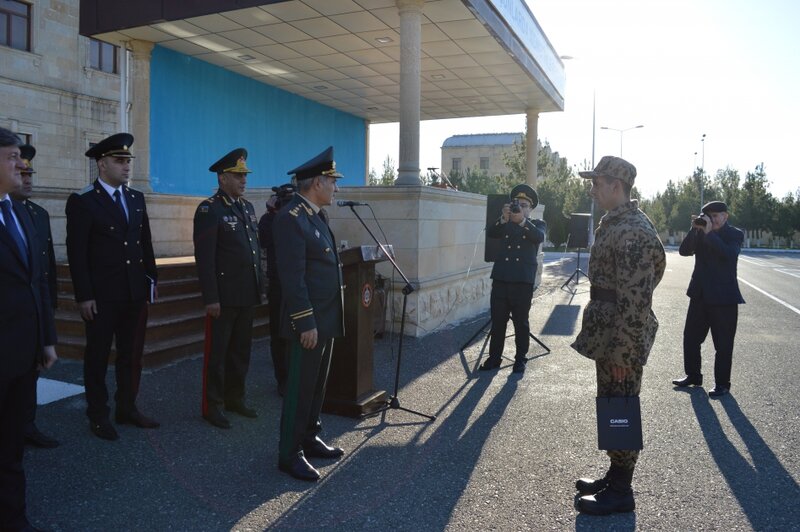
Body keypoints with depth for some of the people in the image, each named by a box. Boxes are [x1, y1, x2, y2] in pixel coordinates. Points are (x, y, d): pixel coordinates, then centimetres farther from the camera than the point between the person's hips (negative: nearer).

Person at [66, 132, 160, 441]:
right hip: (102, 296, -5)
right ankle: (98, 416, 21)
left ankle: (127, 409, 27)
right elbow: (76, 253, -10)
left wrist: (152, 279, 10)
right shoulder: (82, 201, -7)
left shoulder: (136, 198, 10)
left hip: (135, 293, 6)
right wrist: (83, 296, -14)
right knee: (98, 356, 9)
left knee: (131, 354, 13)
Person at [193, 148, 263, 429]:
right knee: (217, 353, 5)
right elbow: (204, 258, -15)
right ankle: (212, 406, 17)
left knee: (241, 350, 15)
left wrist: (258, 287, 13)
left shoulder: (248, 207, 13)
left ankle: (235, 398, 28)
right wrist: (211, 298, -18)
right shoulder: (209, 209, -10)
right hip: (224, 297, -7)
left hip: (247, 295, 7)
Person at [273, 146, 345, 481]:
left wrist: (324, 320, 17)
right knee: (300, 388, 1)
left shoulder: (318, 215, 12)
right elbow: (292, 278, -21)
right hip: (309, 323, -9)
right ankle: (290, 454, 14)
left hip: (326, 319, 9)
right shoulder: (291, 218, -17)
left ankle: (309, 439, 31)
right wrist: (306, 324, -21)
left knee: (317, 385, 17)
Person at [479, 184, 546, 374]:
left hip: (523, 281, -2)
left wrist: (522, 221, -24)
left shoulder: (537, 224, 11)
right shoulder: (506, 224, 17)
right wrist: (503, 218, -17)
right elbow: (490, 233, -2)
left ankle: (521, 359, 15)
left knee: (521, 322, 4)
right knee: (497, 321, 6)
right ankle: (494, 358, 15)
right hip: (500, 278, 3)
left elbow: (539, 237, -12)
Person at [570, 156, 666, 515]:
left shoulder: (633, 230, -20)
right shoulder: (614, 223, 13)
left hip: (622, 340, -10)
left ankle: (621, 491, 15)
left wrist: (623, 349, -22)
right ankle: (615, 476, 32)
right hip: (607, 335, 10)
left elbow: (636, 298, -23)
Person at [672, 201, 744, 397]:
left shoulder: (735, 234, -4)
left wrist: (709, 233, -22)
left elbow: (729, 254, -22)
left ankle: (722, 383, 11)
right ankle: (693, 375, 25)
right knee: (690, 337, 11)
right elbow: (684, 250, -2)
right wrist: (695, 229, -11)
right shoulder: (701, 233, 9)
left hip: (723, 298, -5)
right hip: (700, 295, 5)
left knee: (723, 343, 1)